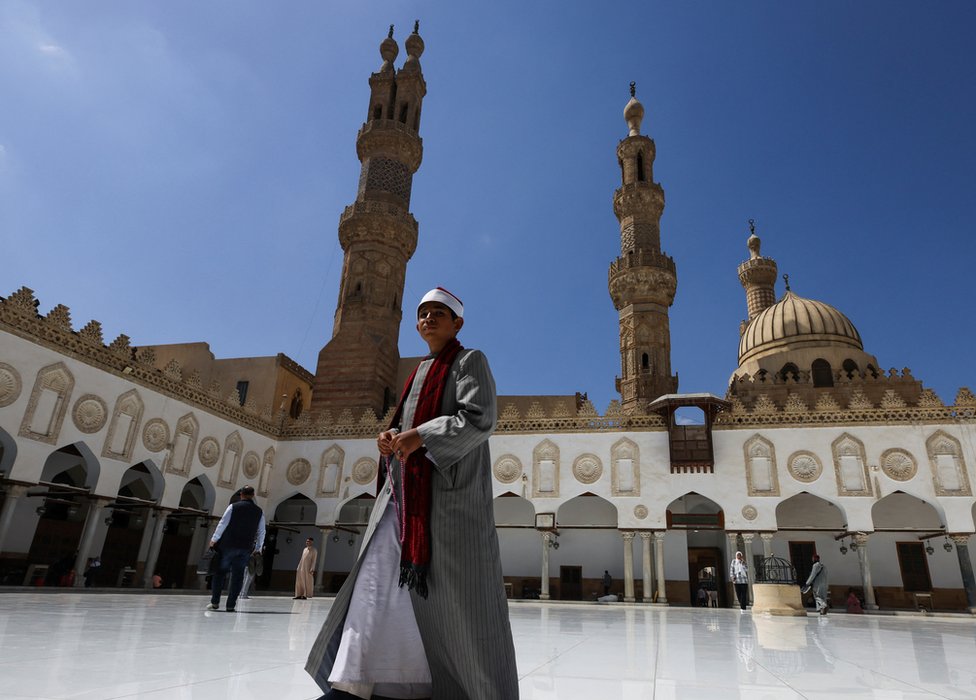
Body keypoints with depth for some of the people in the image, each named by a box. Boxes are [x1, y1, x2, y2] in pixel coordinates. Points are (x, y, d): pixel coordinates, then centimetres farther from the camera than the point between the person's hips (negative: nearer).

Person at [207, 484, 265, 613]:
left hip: (227, 545, -2)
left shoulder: (233, 507, -1)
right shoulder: (259, 512, 8)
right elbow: (261, 532, 10)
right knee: (237, 576, 6)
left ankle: (215, 602, 11)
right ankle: (231, 605, 4)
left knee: (219, 573, 11)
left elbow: (223, 524, -4)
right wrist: (258, 548, 18)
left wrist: (214, 539, 5)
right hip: (245, 549, 2)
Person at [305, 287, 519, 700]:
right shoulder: (421, 371, 22)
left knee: (454, 591, -3)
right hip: (406, 489, 8)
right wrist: (392, 437, 3)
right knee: (377, 577, 2)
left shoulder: (469, 362, 0)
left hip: (449, 491, -8)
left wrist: (420, 437, -20)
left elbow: (479, 420, -14)